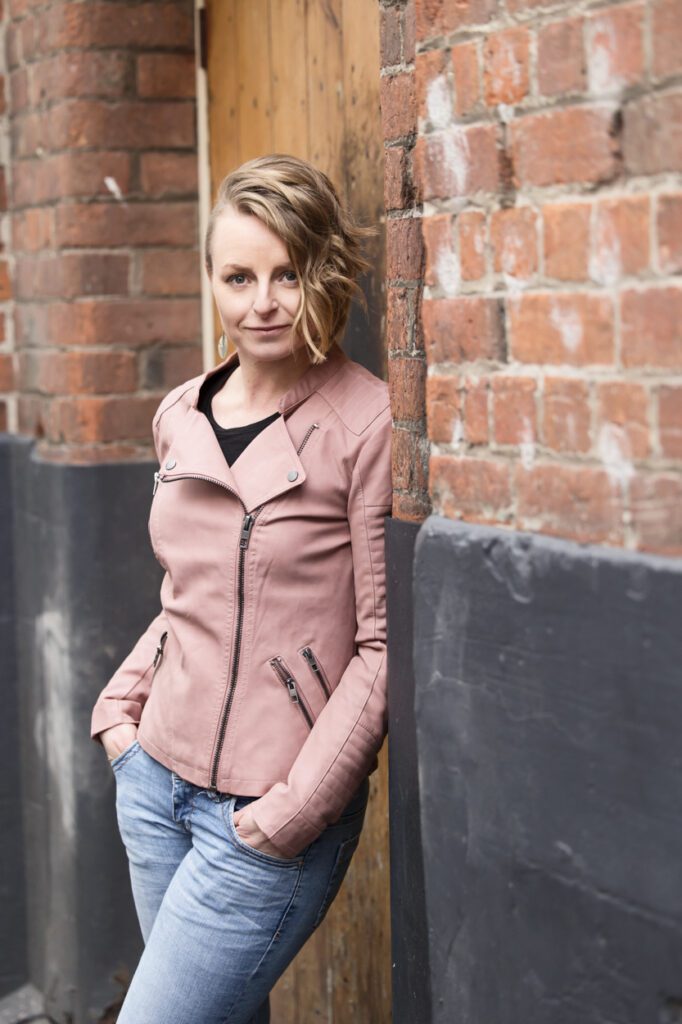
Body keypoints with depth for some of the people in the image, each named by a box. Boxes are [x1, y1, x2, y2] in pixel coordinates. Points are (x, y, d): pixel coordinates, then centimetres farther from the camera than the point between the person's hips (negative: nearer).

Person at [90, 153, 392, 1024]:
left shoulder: (368, 425, -14)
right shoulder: (180, 416, 7)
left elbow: (387, 644, -13)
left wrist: (301, 803, -15)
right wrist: (120, 705, 9)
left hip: (267, 817, -6)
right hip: (156, 778, 6)